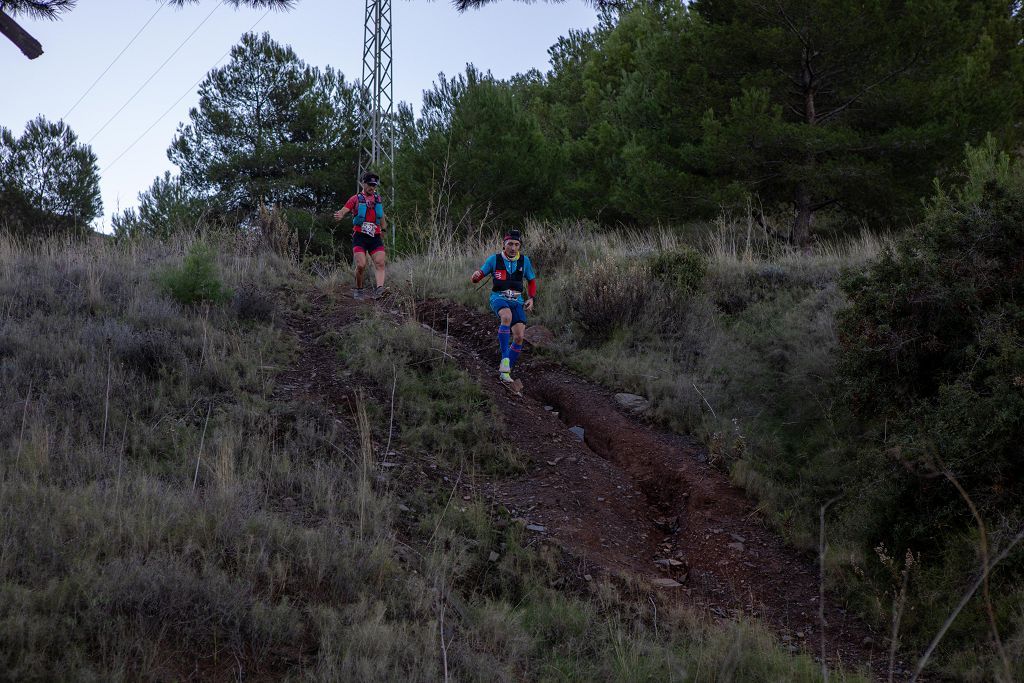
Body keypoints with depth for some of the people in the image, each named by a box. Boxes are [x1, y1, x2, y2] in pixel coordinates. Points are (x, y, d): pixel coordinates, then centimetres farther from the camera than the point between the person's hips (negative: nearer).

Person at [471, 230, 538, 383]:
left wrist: (531, 299, 2)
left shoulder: (524, 261, 3)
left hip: (516, 300, 3)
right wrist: (475, 276, -25)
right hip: (499, 298, -3)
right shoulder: (494, 259, -3)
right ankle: (505, 359, -34)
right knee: (507, 317, -38)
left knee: (519, 337, -13)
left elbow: (531, 281, 17)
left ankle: (506, 371, 4)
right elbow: (477, 277, 0)